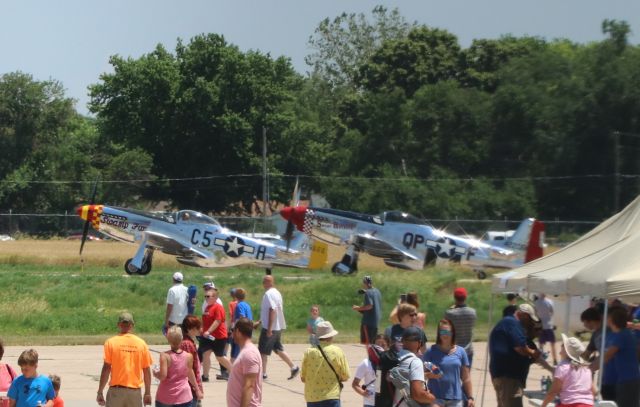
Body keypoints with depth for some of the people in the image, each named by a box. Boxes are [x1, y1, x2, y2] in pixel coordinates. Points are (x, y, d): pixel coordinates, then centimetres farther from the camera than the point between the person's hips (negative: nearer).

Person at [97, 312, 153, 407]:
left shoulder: (111, 342, -5)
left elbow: (106, 368, -9)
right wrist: (147, 393, 13)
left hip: (116, 390, -2)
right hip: (135, 392, 2)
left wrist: (100, 392, -3)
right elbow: (147, 370, 3)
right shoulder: (141, 343, 1)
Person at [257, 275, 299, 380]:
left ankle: (262, 373, 5)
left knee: (263, 351, 0)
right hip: (278, 327, 9)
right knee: (278, 349, 15)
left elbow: (272, 310, -25)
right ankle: (293, 367, 11)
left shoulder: (268, 294, -16)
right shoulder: (277, 293, 14)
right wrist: (261, 321, 28)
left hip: (269, 328, -9)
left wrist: (269, 328, -26)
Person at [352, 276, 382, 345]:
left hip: (368, 321, -9)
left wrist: (358, 308, -12)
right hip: (376, 320, 9)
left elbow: (369, 306, -23)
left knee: (367, 341, -6)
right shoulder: (377, 291, 12)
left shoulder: (368, 293, -14)